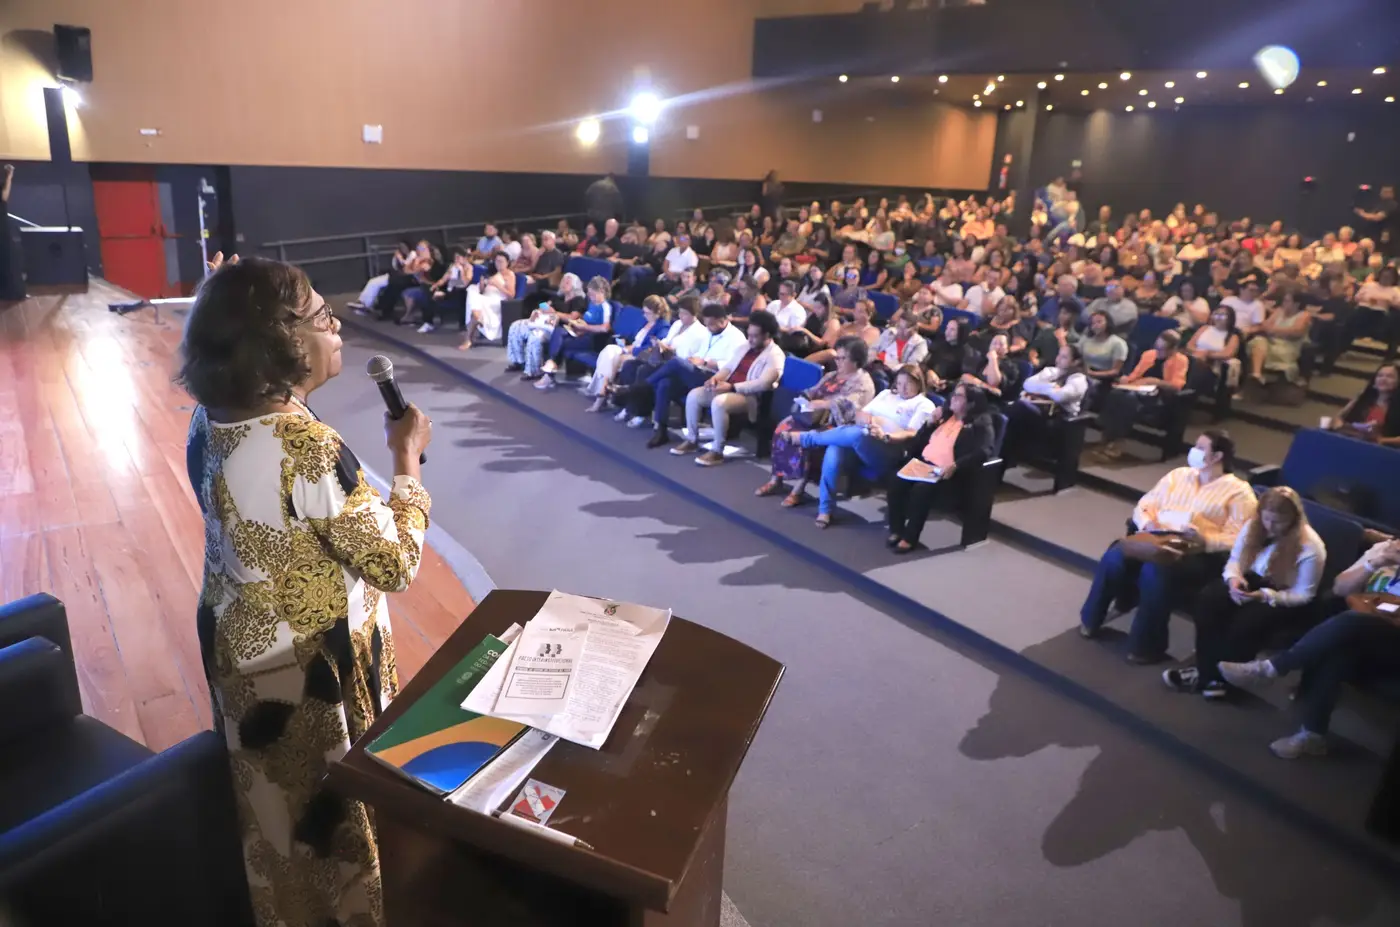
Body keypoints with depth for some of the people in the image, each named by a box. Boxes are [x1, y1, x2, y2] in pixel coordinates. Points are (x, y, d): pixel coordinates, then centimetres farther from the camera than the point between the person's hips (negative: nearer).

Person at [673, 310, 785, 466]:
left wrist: (732, 387, -24)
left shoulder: (774, 355, -11)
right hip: (728, 389, 9)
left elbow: (763, 384, -23)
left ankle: (717, 452, -26)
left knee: (719, 402, -36)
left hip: (750, 397, -9)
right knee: (693, 395, -7)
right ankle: (691, 440, 5)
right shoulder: (744, 347, 17)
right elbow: (728, 367, 21)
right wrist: (716, 378, -3)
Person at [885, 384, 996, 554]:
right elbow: (918, 442, 22)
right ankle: (896, 530, -8)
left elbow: (983, 452, -18)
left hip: (946, 473, -6)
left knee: (921, 489, -33)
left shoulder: (980, 425, 0)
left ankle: (910, 537, -17)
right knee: (896, 481, -21)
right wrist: (930, 423, 4)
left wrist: (955, 465, -30)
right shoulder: (945, 415, 21)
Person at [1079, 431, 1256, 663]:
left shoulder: (1238, 492, 8)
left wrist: (1205, 541, -20)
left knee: (1155, 571, -37)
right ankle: (1091, 619, -9)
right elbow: (1143, 506, 19)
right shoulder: (1178, 475, 24)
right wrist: (1147, 522, -3)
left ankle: (1147, 646, -21)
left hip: (1197, 553, -4)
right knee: (1115, 558, -28)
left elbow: (1237, 539, -3)